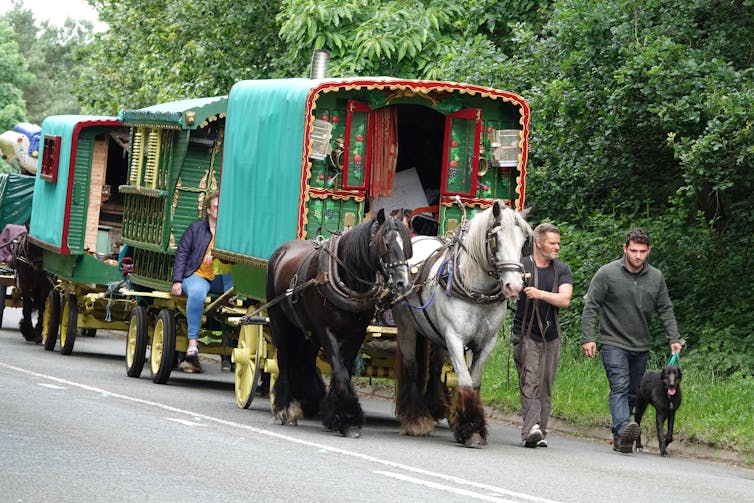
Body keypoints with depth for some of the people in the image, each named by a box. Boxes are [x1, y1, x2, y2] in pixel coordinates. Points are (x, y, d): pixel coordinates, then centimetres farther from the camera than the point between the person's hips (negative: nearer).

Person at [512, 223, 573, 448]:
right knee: (529, 383, -15)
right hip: (526, 334, -3)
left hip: (551, 336, 4)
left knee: (545, 386, 6)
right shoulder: (521, 266, -1)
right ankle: (531, 428, -28)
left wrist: (541, 294, -25)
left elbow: (565, 300, -10)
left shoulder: (562, 271, 5)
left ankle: (541, 433, 11)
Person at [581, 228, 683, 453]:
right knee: (620, 386, -22)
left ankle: (619, 437, 18)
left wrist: (674, 338, 1)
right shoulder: (607, 274, -7)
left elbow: (665, 310, 12)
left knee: (632, 394, 9)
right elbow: (590, 307, -5)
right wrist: (587, 338, -13)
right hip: (613, 343, -5)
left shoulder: (656, 277, 5)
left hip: (641, 347, 5)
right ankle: (623, 429, -39)